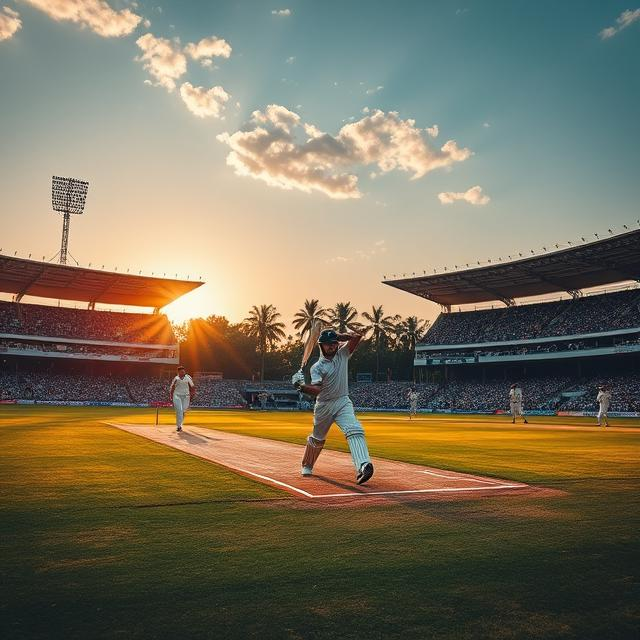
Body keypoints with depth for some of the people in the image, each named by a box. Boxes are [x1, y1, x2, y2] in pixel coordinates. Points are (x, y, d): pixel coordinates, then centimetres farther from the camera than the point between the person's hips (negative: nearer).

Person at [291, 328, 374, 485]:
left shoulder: (342, 354, 2)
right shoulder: (317, 367, -6)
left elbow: (357, 336, -8)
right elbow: (316, 389, -21)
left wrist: (338, 336, -7)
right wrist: (301, 386, -38)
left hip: (343, 403, 1)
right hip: (324, 405, -1)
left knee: (355, 431, -24)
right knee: (317, 438, 16)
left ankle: (363, 466, -38)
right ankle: (307, 466, 41)